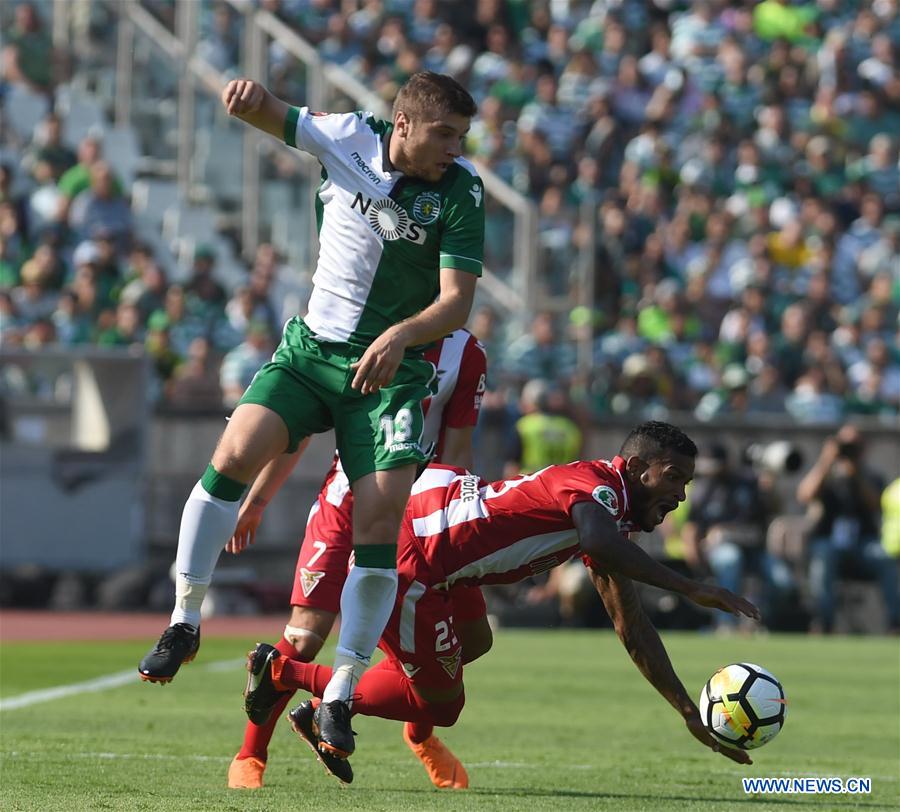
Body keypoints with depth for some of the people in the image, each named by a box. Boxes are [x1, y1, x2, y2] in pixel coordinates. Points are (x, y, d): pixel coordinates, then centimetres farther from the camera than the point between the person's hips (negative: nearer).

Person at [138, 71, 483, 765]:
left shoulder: (460, 192, -11)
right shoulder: (348, 137, -4)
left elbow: (458, 300, -14)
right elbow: (269, 115, 6)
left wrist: (401, 335, -34)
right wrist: (251, 97, -20)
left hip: (390, 369, -2)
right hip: (310, 347, 2)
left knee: (381, 520, -13)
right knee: (236, 453, -20)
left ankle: (339, 697, -3)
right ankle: (184, 623, -5)